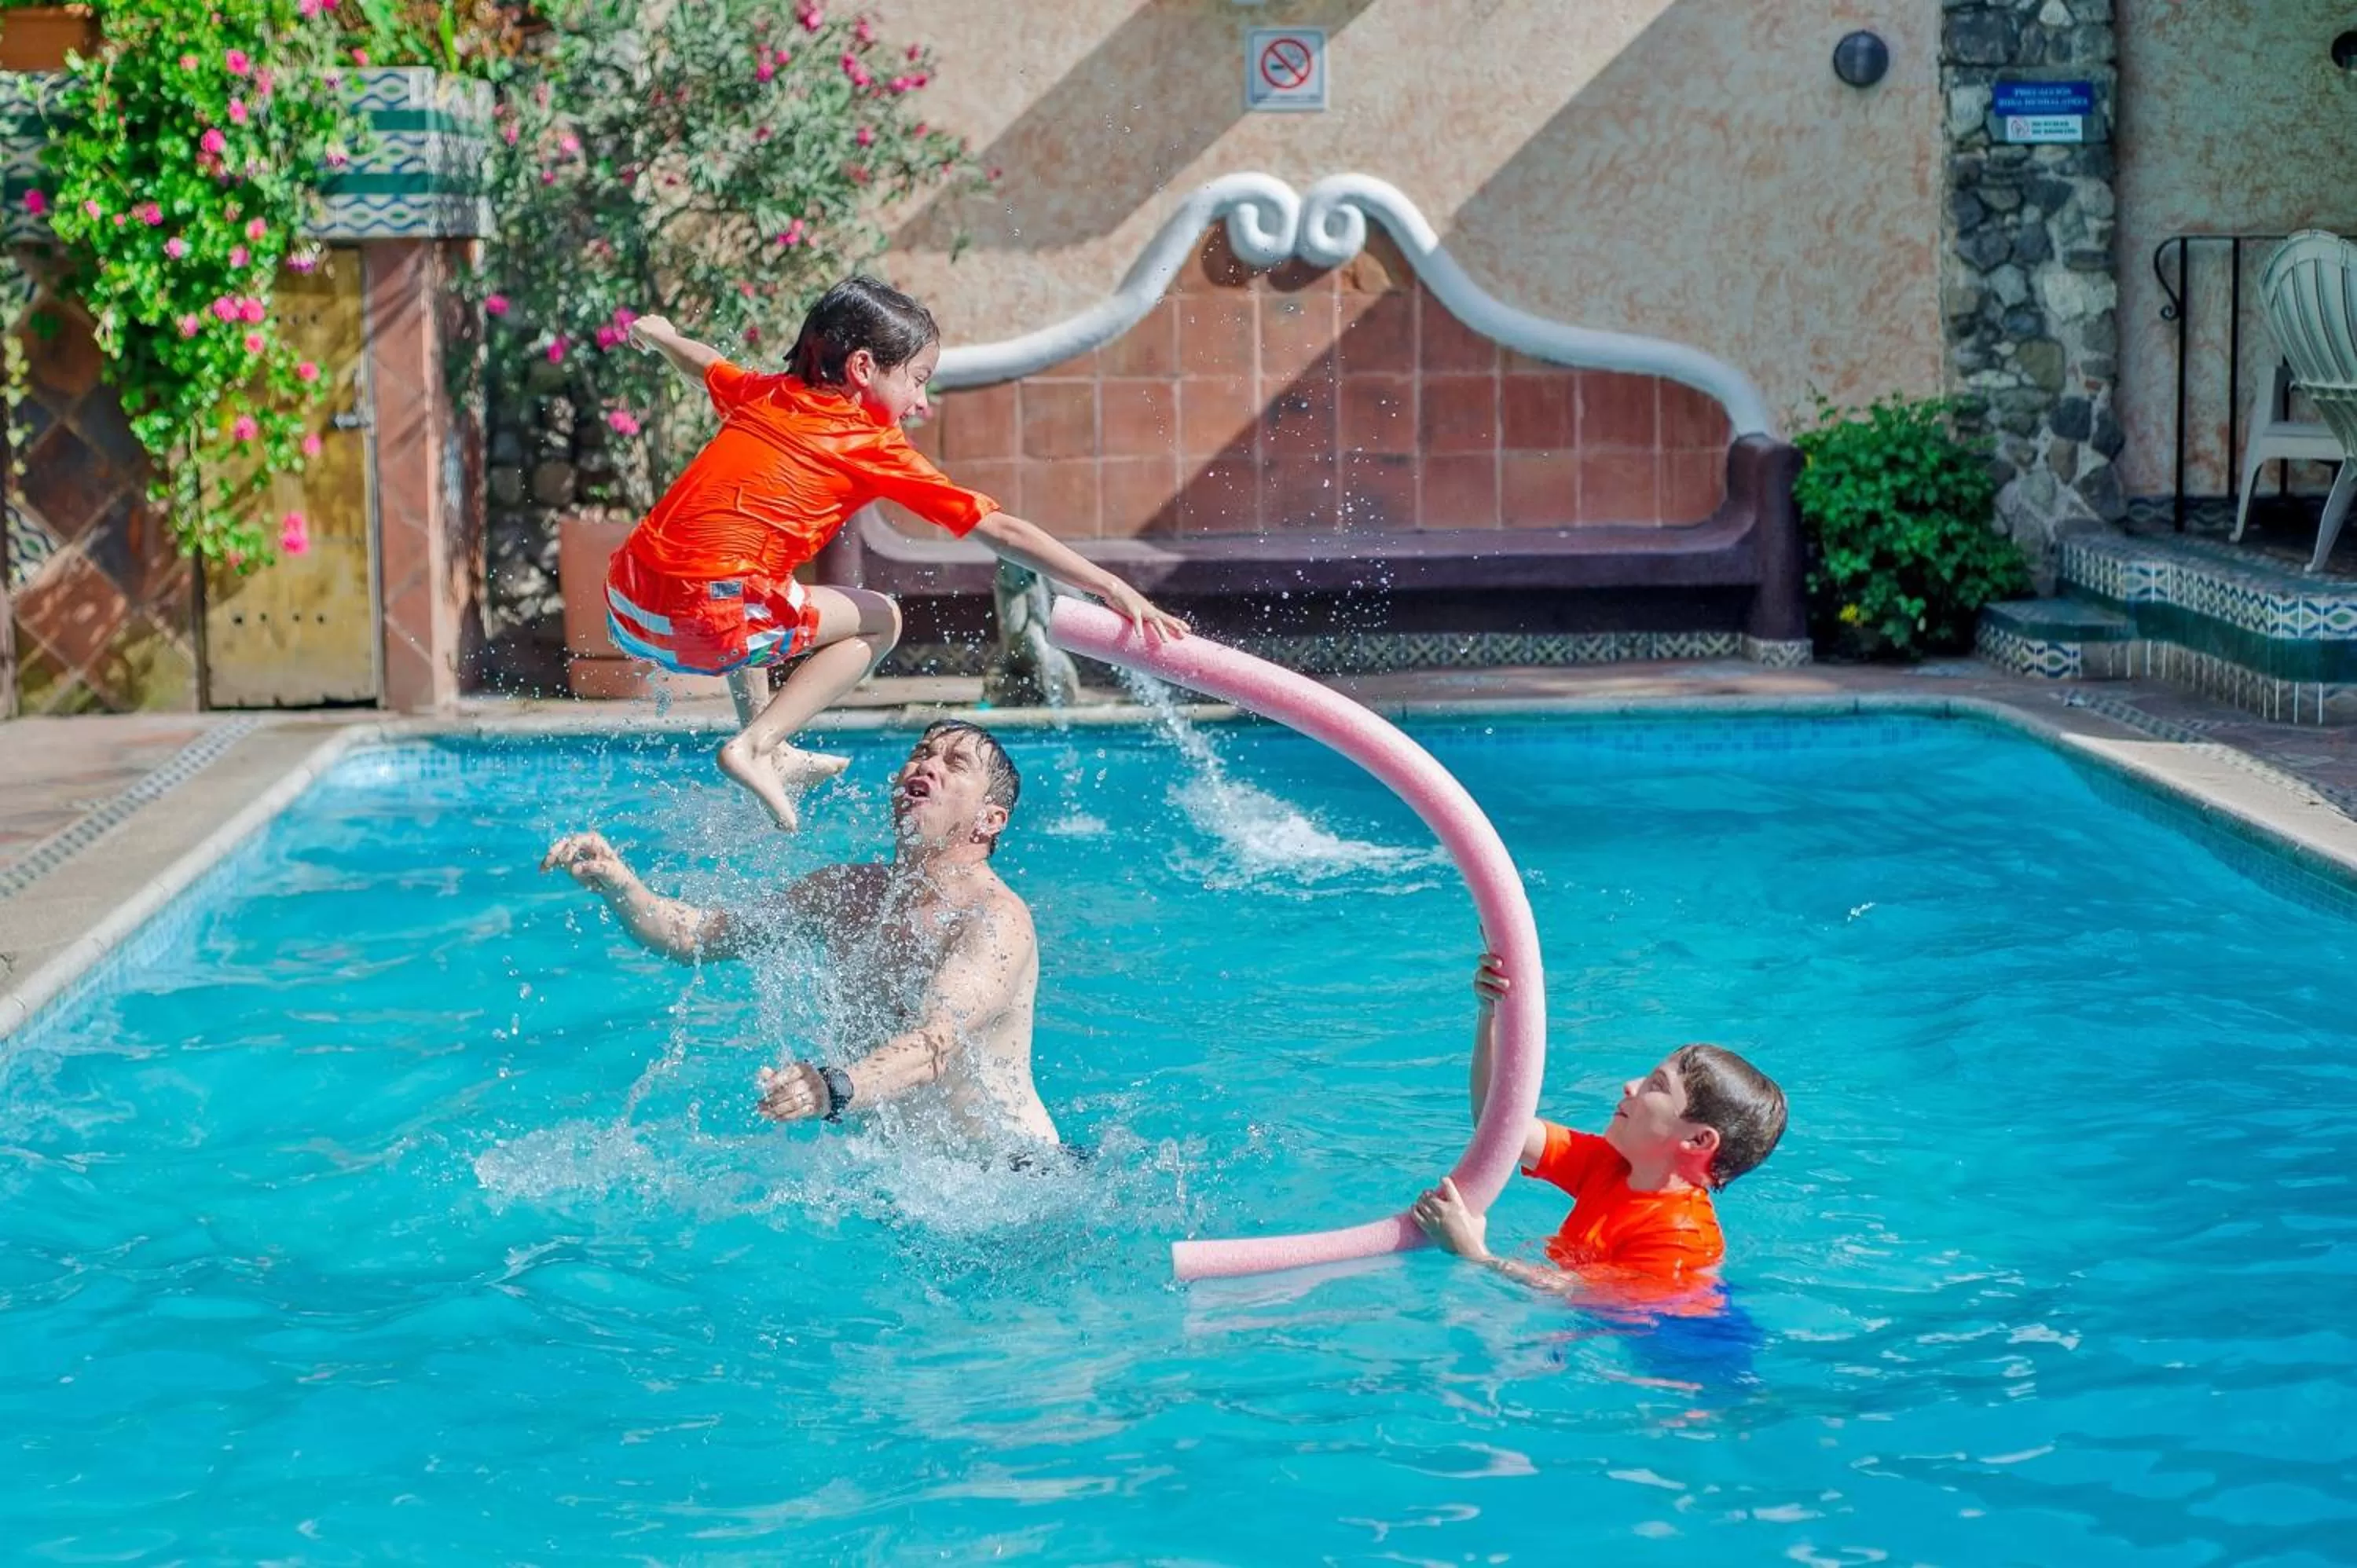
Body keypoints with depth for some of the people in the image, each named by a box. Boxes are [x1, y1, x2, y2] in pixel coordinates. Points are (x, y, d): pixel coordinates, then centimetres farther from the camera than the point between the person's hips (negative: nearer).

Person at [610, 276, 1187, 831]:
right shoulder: (875, 447, 1)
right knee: (879, 620, 10)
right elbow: (1000, 530, 0)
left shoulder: (762, 394, 18)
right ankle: (755, 746, 2)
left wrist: (659, 335, 65)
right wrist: (1112, 588, 1)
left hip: (624, 603, 7)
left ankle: (774, 752, 29)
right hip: (709, 618, -7)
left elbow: (703, 363, 42)